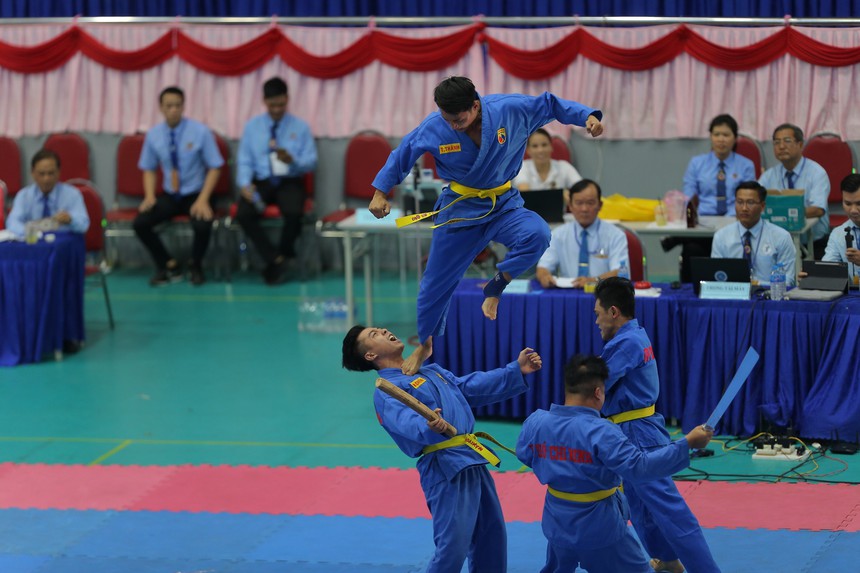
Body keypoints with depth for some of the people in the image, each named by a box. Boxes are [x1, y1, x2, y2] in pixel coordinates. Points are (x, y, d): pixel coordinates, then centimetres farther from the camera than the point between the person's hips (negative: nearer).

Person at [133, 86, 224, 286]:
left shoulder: (200, 132, -10)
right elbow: (149, 169, 9)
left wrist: (203, 200, -18)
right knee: (140, 223, -21)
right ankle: (169, 265, 3)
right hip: (169, 196, 3)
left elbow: (214, 168, -6)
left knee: (203, 225, -33)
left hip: (195, 195, -3)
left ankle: (195, 266, 1)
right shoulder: (154, 135, -1)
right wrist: (149, 195, -10)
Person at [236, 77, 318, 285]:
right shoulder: (252, 126, 9)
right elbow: (244, 161, 5)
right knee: (244, 214, -29)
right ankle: (276, 259, -16)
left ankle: (284, 255, -6)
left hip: (290, 182, -1)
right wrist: (245, 184, -15)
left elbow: (311, 162, 1)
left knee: (294, 213, -35)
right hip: (261, 182, 1)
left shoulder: (300, 127, 6)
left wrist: (292, 161, -21)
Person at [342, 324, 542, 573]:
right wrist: (430, 427, -49)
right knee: (453, 547, -13)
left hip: (472, 460, 9)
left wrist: (516, 370, 13)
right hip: (445, 469, -9)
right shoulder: (386, 391, -8)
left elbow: (471, 387, 21)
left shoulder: (431, 371, 21)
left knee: (491, 536, 17)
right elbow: (408, 421, -27)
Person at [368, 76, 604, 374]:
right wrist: (380, 192, -2)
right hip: (459, 210, 0)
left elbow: (551, 104, -7)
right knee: (436, 283, 7)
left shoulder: (510, 109, -19)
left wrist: (588, 116, -19)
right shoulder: (434, 127, -17)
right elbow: (401, 155, -2)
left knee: (537, 234, -31)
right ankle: (425, 345, 33)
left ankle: (494, 289, -8)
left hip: (503, 204, 0)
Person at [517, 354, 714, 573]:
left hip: (558, 522, 6)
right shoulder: (600, 432, -25)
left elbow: (525, 456, 12)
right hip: (599, 526, -6)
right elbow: (639, 466, -29)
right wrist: (687, 443, -27)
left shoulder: (535, 423, -7)